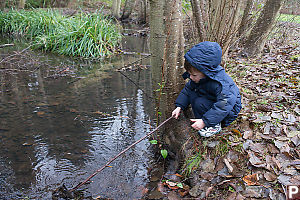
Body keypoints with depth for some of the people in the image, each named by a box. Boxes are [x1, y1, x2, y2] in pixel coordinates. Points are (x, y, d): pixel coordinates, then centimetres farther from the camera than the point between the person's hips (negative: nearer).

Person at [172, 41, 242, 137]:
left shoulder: (221, 83, -35)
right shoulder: (198, 76, -10)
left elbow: (223, 106, -39)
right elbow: (187, 89, 3)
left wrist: (204, 121, -40)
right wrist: (179, 107, -7)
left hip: (229, 110, -8)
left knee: (200, 103, -29)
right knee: (192, 93, -10)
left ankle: (215, 126, -7)